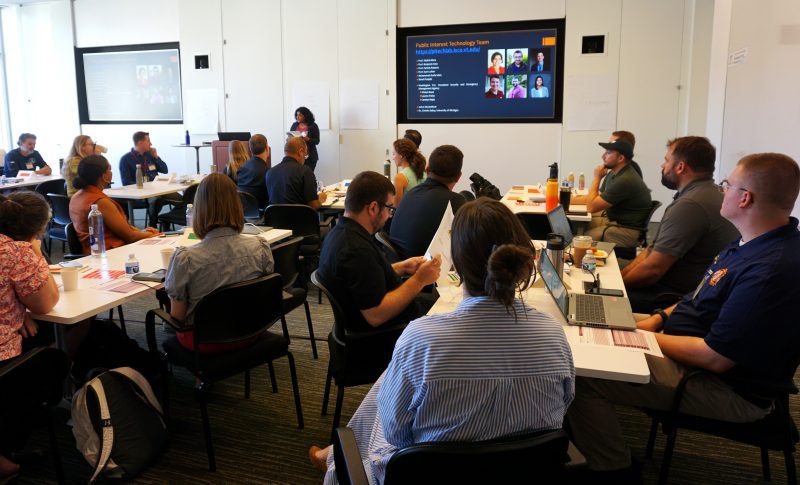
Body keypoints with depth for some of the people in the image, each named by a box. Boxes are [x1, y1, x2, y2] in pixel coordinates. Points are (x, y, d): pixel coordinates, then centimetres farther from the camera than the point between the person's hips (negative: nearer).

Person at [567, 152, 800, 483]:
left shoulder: (772, 270, -31)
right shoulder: (756, 242, 3)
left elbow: (715, 358, -29)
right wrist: (660, 318, 3)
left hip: (726, 387, -11)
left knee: (584, 377, -19)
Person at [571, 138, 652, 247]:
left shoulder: (625, 180, -24)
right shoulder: (614, 173, 7)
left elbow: (591, 207, -19)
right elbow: (595, 198, 16)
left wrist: (597, 177, -10)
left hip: (627, 230, -10)